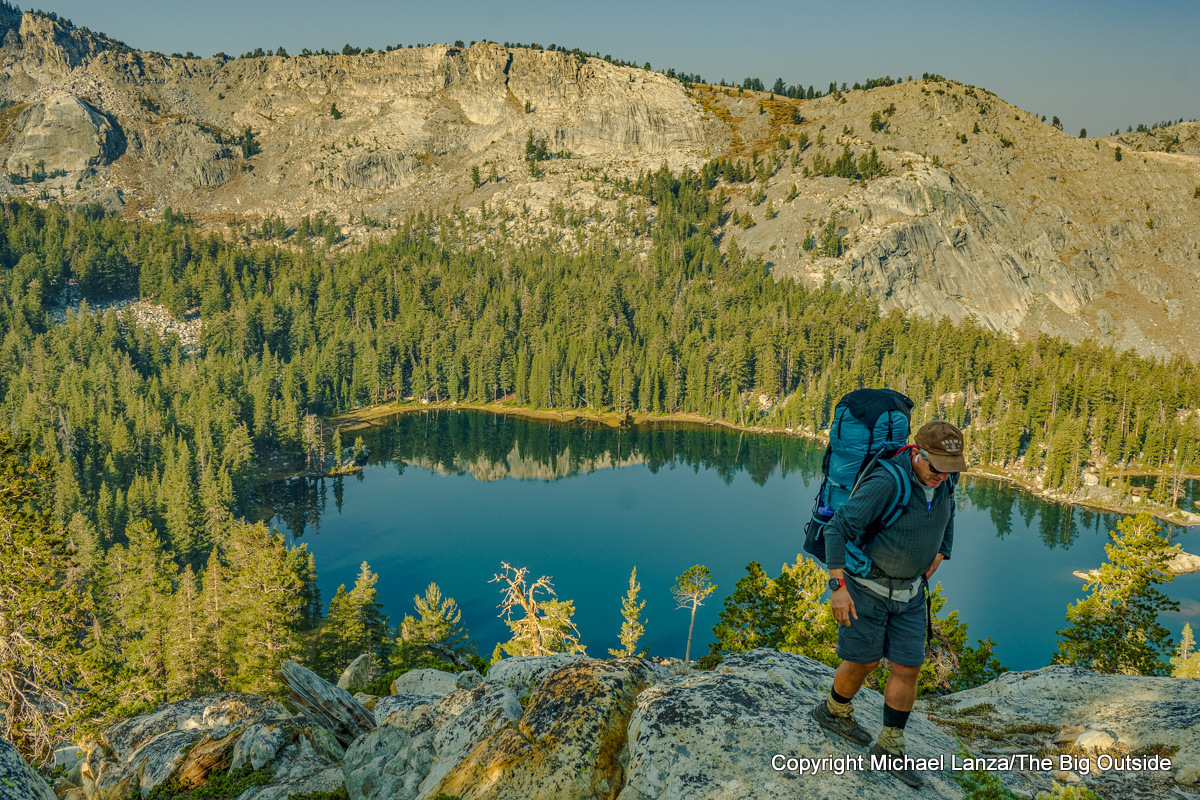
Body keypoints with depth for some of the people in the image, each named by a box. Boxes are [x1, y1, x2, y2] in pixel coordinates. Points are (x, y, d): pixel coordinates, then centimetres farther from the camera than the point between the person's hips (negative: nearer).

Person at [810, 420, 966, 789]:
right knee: (863, 661, 7)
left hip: (909, 591, 6)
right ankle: (834, 712, 36)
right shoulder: (885, 484, -29)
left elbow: (946, 516, 20)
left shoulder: (941, 482, -4)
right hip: (867, 585, -6)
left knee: (908, 667, 4)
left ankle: (889, 746, 20)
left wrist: (937, 559, 13)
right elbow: (837, 529, -28)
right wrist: (838, 587, -31)